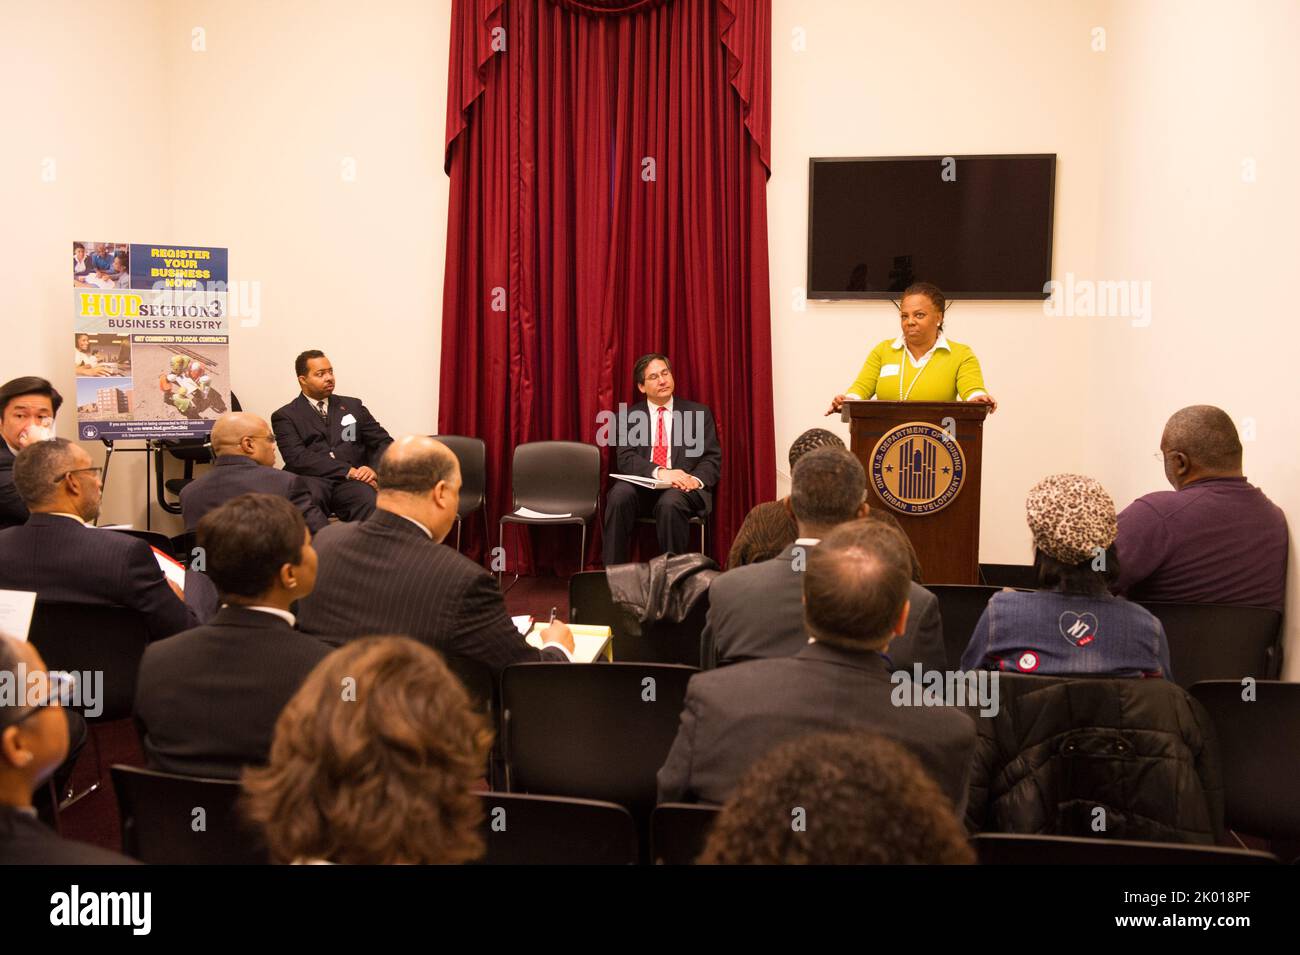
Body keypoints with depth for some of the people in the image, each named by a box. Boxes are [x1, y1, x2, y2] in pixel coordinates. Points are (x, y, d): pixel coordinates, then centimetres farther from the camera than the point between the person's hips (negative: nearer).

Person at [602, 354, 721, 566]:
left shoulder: (699, 413, 12)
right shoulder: (628, 416, 12)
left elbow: (712, 458, 6)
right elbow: (625, 458, -2)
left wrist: (697, 479, -18)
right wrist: (659, 472, -21)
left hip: (684, 487, -1)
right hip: (642, 486, 1)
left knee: (670, 502, -36)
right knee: (620, 495, -32)